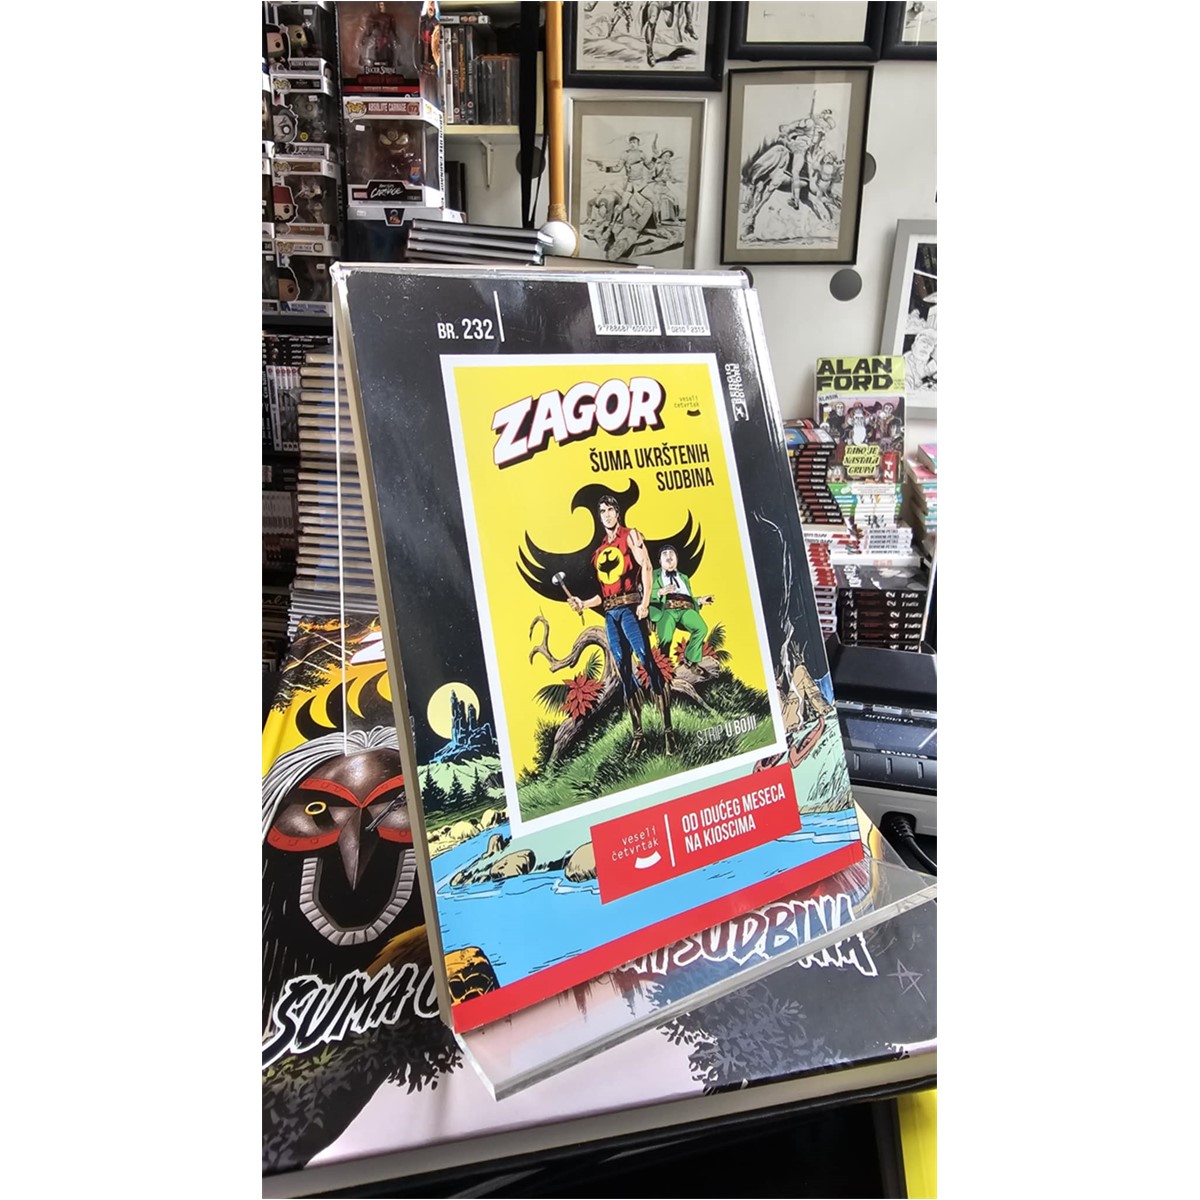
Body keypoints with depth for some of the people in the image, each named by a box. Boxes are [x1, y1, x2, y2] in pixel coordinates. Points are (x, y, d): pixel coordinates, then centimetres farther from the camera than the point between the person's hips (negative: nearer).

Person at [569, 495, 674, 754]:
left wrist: (645, 602, -19)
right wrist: (583, 603, 6)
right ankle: (637, 734, 7)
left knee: (647, 661, -16)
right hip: (610, 614, 6)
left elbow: (646, 567, -8)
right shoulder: (599, 549, 20)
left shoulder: (631, 535, 6)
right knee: (624, 671, 4)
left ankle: (668, 730, -17)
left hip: (629, 607, -6)